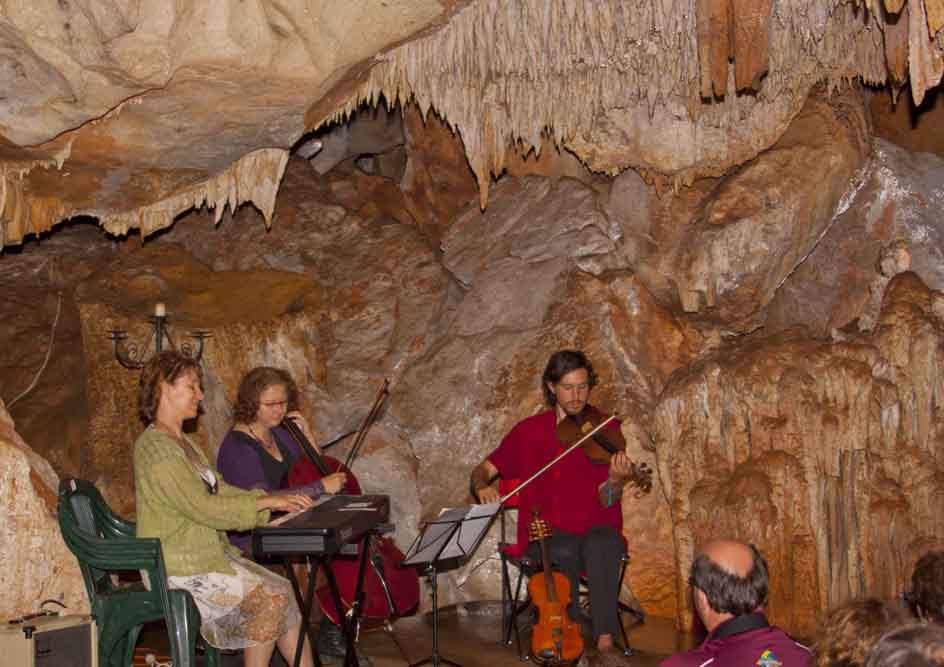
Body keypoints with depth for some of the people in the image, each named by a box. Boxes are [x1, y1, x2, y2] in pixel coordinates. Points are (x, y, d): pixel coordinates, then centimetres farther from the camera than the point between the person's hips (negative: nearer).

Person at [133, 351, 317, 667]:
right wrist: (265, 502, -17)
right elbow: (203, 507, -22)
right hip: (180, 567, -9)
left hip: (209, 554, 9)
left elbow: (220, 491, 14)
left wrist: (275, 500, 2)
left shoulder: (182, 443, 17)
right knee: (272, 599, -14)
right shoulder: (154, 446, -16)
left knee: (283, 592, -4)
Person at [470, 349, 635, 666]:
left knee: (602, 543, -35)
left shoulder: (606, 429, 2)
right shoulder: (529, 431, 6)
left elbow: (606, 500, -6)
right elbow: (483, 470, 8)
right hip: (546, 536, 0)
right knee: (565, 550, -34)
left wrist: (615, 480, -29)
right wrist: (482, 486, -16)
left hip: (596, 531, 0)